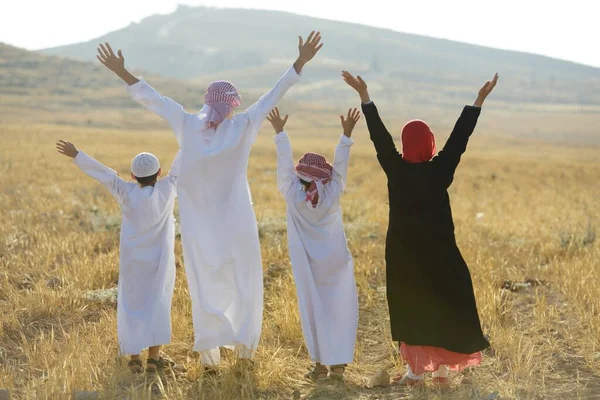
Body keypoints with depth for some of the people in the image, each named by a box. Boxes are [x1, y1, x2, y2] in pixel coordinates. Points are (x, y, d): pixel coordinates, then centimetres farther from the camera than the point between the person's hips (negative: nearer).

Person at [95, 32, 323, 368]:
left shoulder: (187, 125, -5)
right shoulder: (244, 126, -9)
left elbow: (152, 98, -1)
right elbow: (274, 95, -6)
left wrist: (121, 71, 5)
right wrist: (301, 62, -2)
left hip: (199, 224, 1)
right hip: (235, 222, -1)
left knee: (205, 285, 9)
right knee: (243, 281, 14)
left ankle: (210, 350, 5)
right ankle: (244, 345, 17)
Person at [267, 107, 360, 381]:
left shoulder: (293, 196, -11)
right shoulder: (332, 195, -11)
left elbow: (285, 164, -5)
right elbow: (340, 164, -6)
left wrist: (280, 132, 3)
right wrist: (347, 134, -1)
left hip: (309, 268, 0)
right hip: (336, 265, 0)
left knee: (314, 311, 6)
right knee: (338, 311, 5)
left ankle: (320, 364, 8)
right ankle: (338, 364, 4)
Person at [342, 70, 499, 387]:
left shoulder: (395, 169, -9)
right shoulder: (440, 171, -10)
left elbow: (379, 135, -4)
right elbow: (459, 137, -6)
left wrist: (364, 94, 1)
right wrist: (480, 100, -1)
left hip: (403, 251, 0)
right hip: (439, 250, 0)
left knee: (409, 307, 6)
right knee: (445, 305, 11)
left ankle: (416, 370, 5)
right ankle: (442, 369, 12)